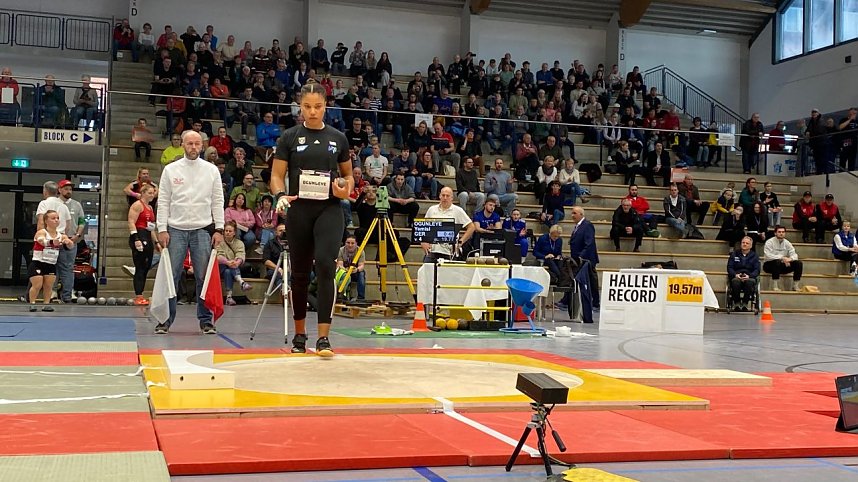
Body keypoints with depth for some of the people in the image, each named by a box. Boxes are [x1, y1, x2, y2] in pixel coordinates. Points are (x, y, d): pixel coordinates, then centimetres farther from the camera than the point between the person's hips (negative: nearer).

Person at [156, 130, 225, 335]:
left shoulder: (211, 170, 6)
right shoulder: (170, 169, 5)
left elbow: (218, 201, 6)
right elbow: (163, 201, 4)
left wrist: (219, 229, -2)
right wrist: (162, 229, -4)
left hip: (203, 230, 0)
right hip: (176, 229, 0)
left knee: (204, 277, 1)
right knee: (171, 276, 0)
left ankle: (205, 320, 9)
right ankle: (166, 318, 8)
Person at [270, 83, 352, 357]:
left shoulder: (338, 138, 9)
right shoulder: (290, 137, 5)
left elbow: (348, 175, 18)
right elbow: (277, 175, 3)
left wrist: (346, 188, -5)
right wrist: (281, 195, -17)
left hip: (330, 210, 0)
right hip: (300, 210, 0)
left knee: (325, 265, -18)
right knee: (300, 273, 8)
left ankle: (323, 337, -16)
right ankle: (299, 334, 24)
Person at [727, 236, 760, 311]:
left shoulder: (754, 256, 14)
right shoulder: (734, 254, 16)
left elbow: (757, 270, 3)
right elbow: (729, 267, 8)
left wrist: (749, 276, -17)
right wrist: (735, 274, -13)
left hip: (749, 277, 0)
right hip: (736, 276, 0)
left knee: (750, 281, -38)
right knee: (736, 281, -37)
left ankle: (745, 304, -21)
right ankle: (737, 303, -20)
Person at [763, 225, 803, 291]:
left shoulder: (787, 243, 5)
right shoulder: (770, 242, -10)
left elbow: (794, 254, -2)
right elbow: (768, 256, -23)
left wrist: (790, 259, -27)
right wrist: (781, 257, -32)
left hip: (782, 266, 5)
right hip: (770, 265, -5)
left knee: (798, 263, -14)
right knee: (777, 261, -38)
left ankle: (795, 285, -9)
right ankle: (775, 286, -31)